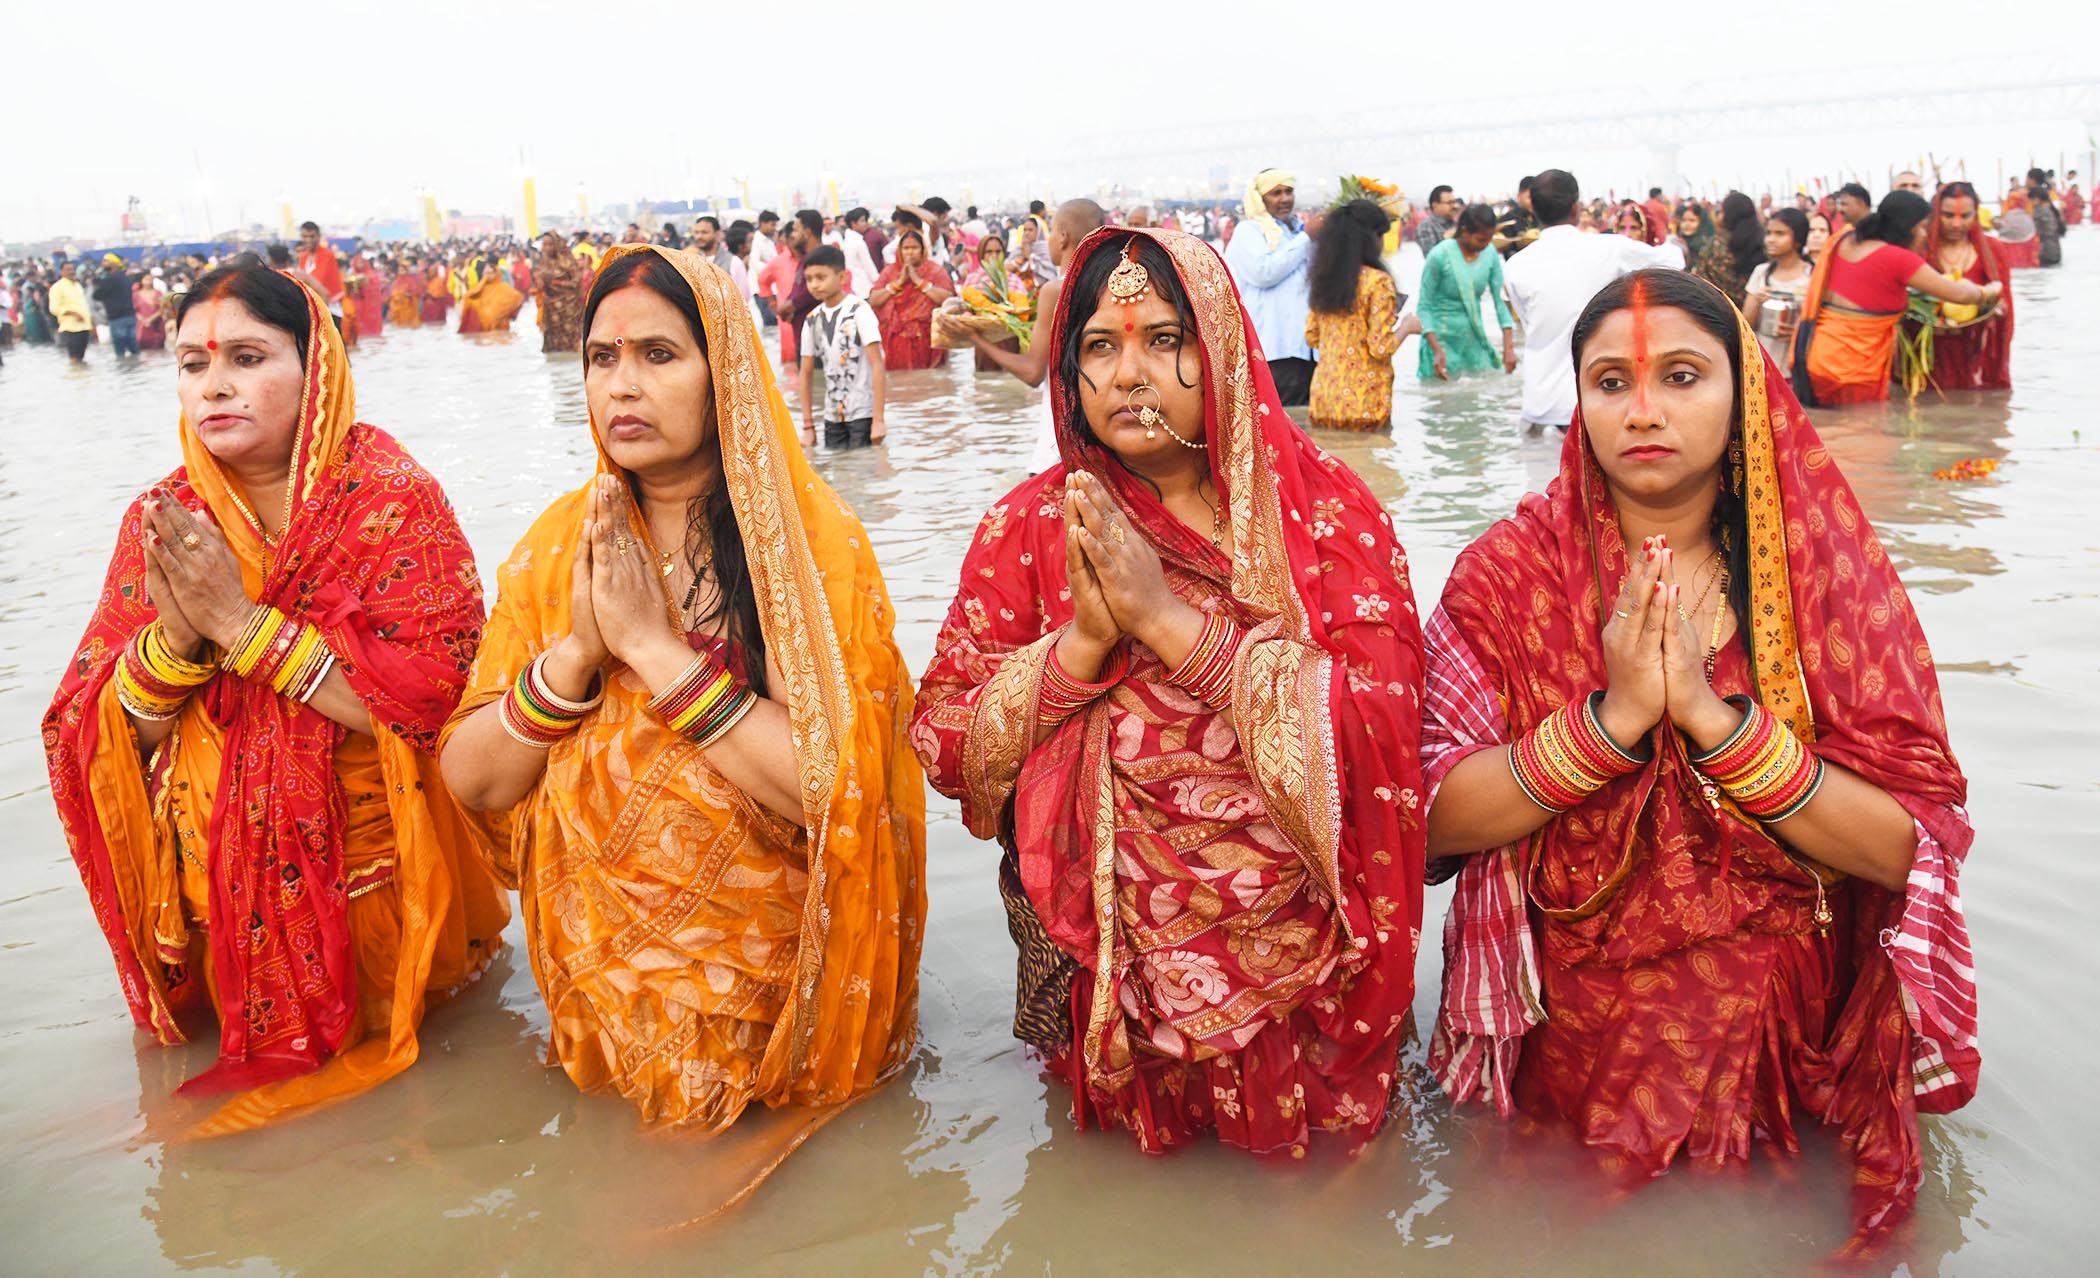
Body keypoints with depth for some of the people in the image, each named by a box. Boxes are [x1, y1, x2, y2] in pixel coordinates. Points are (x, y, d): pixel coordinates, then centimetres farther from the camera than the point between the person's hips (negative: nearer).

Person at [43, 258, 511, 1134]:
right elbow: (88, 735, -2)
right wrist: (174, 635, -22)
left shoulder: (392, 500, -13)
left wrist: (239, 620, -24)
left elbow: (437, 698, -24)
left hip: (374, 890, -4)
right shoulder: (159, 523, 1)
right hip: (222, 906, 4)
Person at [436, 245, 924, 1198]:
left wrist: (654, 647, -26)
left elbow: (830, 787, -27)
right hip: (605, 978, 4)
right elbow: (471, 780, -6)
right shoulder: (560, 543, -2)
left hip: (774, 990, -3)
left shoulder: (810, 539, -15)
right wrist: (578, 647, -21)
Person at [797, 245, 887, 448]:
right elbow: (806, 373, 11)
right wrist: (808, 426, 7)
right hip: (832, 416, 5)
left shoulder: (859, 310, -9)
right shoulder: (812, 320, 6)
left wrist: (878, 419, -18)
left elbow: (877, 364, -13)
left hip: (863, 414, -5)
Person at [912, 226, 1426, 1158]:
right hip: (1097, 966, 1)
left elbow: (1381, 724, -19)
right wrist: (1082, 641, -22)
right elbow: (944, 747, -6)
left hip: (1299, 966, -1)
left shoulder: (1325, 509, -7)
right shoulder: (1031, 526, -3)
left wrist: (1166, 616, -24)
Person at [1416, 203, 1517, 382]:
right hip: (1443, 339, -4)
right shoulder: (1440, 256, -17)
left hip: (1474, 339, 4)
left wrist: (1509, 347, -11)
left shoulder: (1490, 254, -5)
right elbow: (1424, 307, -13)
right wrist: (1437, 350, -23)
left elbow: (1501, 299, -2)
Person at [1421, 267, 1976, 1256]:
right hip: (1562, 1042, 0)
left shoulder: (1830, 571, -8)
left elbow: (1906, 849, -16)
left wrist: (1709, 712, -27)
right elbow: (1432, 821, -17)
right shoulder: (1509, 570, -9)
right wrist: (1611, 717, -28)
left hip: (1779, 1045, 1)